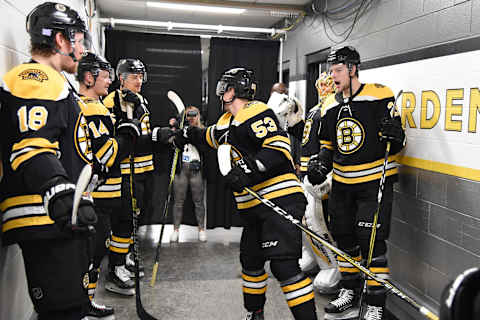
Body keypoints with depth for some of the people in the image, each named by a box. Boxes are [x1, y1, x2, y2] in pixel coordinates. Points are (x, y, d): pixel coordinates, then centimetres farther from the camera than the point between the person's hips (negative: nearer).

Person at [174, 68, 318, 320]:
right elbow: (211, 136, 42)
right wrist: (186, 135, 49)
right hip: (253, 207, 10)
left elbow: (279, 148, -23)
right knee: (251, 261, 18)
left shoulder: (256, 113, -11)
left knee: (284, 265, -16)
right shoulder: (227, 122, 20)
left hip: (280, 200, -10)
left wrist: (249, 171, -30)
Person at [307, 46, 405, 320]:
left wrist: (394, 136, -30)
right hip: (342, 183, 6)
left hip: (375, 182, -6)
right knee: (344, 238, 13)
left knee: (371, 243, -7)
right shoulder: (330, 107, 9)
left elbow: (397, 142, -8)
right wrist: (321, 162, 1)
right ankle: (350, 296, 31)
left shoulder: (379, 96, -10)